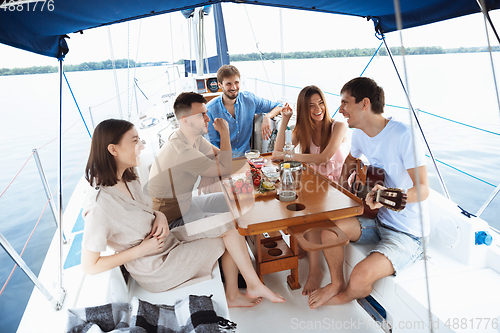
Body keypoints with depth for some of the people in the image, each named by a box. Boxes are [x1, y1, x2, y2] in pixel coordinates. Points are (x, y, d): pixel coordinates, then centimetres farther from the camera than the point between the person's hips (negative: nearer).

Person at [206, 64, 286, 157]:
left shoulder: (249, 99, 1)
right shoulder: (210, 110, -6)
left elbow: (279, 107, 10)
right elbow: (212, 143, -3)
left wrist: (267, 117, -11)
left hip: (246, 156, 2)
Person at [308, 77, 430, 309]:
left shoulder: (403, 135, -23)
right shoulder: (359, 134, 2)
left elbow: (423, 189, -24)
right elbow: (350, 160, 24)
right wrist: (344, 180, 5)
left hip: (408, 233, -7)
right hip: (378, 220, 8)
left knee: (360, 276, -25)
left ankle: (344, 297, 14)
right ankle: (336, 283, 16)